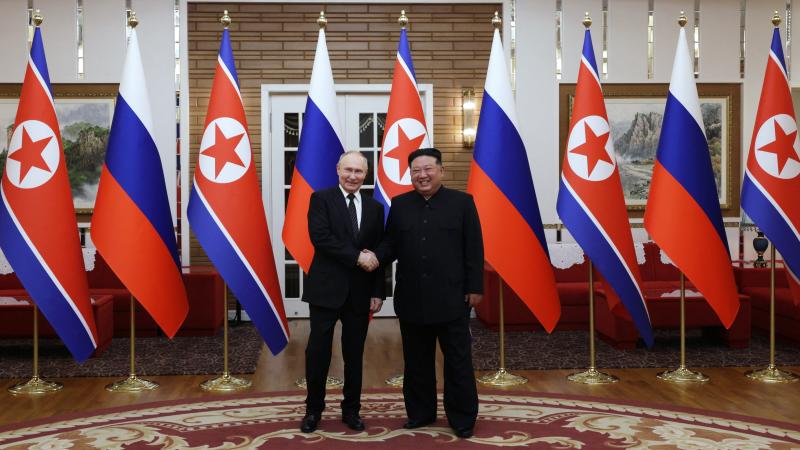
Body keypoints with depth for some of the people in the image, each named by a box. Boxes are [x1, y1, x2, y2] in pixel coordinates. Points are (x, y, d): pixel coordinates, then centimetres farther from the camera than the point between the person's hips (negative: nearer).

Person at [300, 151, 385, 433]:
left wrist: (378, 292, 2)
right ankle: (314, 409, 21)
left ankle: (351, 410, 24)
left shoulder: (375, 208, 9)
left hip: (360, 293, 3)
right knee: (318, 352, 4)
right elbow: (320, 237, -16)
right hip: (326, 288, -3)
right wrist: (356, 256, -19)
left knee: (354, 355, 11)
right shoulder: (321, 199, -2)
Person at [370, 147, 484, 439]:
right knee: (416, 362, 13)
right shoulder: (400, 204, 8)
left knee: (458, 361, 6)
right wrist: (375, 258, -16)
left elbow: (474, 249, -2)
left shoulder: (462, 202, 0)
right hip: (411, 298, 3)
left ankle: (463, 419, 18)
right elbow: (391, 243, 5)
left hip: (451, 298, -3)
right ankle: (420, 413, 27)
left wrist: (475, 287, -6)